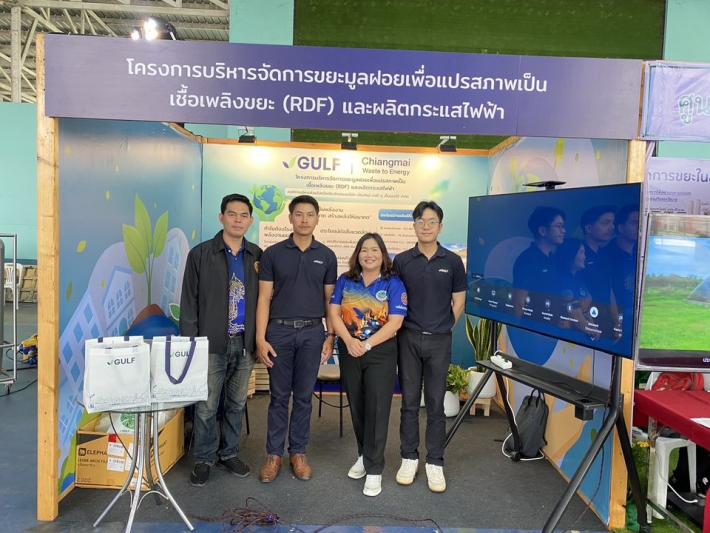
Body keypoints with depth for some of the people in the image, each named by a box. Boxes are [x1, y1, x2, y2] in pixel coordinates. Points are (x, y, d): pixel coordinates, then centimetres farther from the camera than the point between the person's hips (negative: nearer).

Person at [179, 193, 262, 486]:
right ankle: (204, 458, 23)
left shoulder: (257, 256, 6)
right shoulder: (200, 254, -2)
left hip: (244, 343, 3)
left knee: (237, 403, 14)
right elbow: (189, 302, -2)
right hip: (212, 343, -3)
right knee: (206, 406, 3)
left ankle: (229, 453, 32)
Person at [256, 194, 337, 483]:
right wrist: (260, 339, -8)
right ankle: (274, 454, 20)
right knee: (279, 396, 7)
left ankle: (298, 453, 23)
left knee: (304, 396, 9)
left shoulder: (326, 256, 4)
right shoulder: (273, 253, 0)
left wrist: (331, 337, 2)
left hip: (312, 332, 1)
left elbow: (330, 299, 7)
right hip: (279, 331, -1)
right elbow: (264, 298, -1)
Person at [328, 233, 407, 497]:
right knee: (356, 407, 13)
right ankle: (364, 455, 33)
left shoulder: (394, 284, -3)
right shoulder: (345, 281, 6)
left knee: (377, 409, -3)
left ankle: (374, 469, 7)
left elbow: (395, 322, -10)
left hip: (381, 353, -3)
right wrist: (349, 341, -16)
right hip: (349, 353, 3)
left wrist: (367, 344, -17)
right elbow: (334, 312, -1)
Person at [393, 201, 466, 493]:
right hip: (408, 338, 1)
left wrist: (441, 328, 6)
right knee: (409, 402, 8)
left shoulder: (452, 261, 0)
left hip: (439, 341, 0)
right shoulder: (402, 261, 1)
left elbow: (458, 302, 6)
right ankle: (409, 458, 22)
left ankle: (435, 462, 18)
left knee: (435, 404, 6)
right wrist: (401, 328, 2)